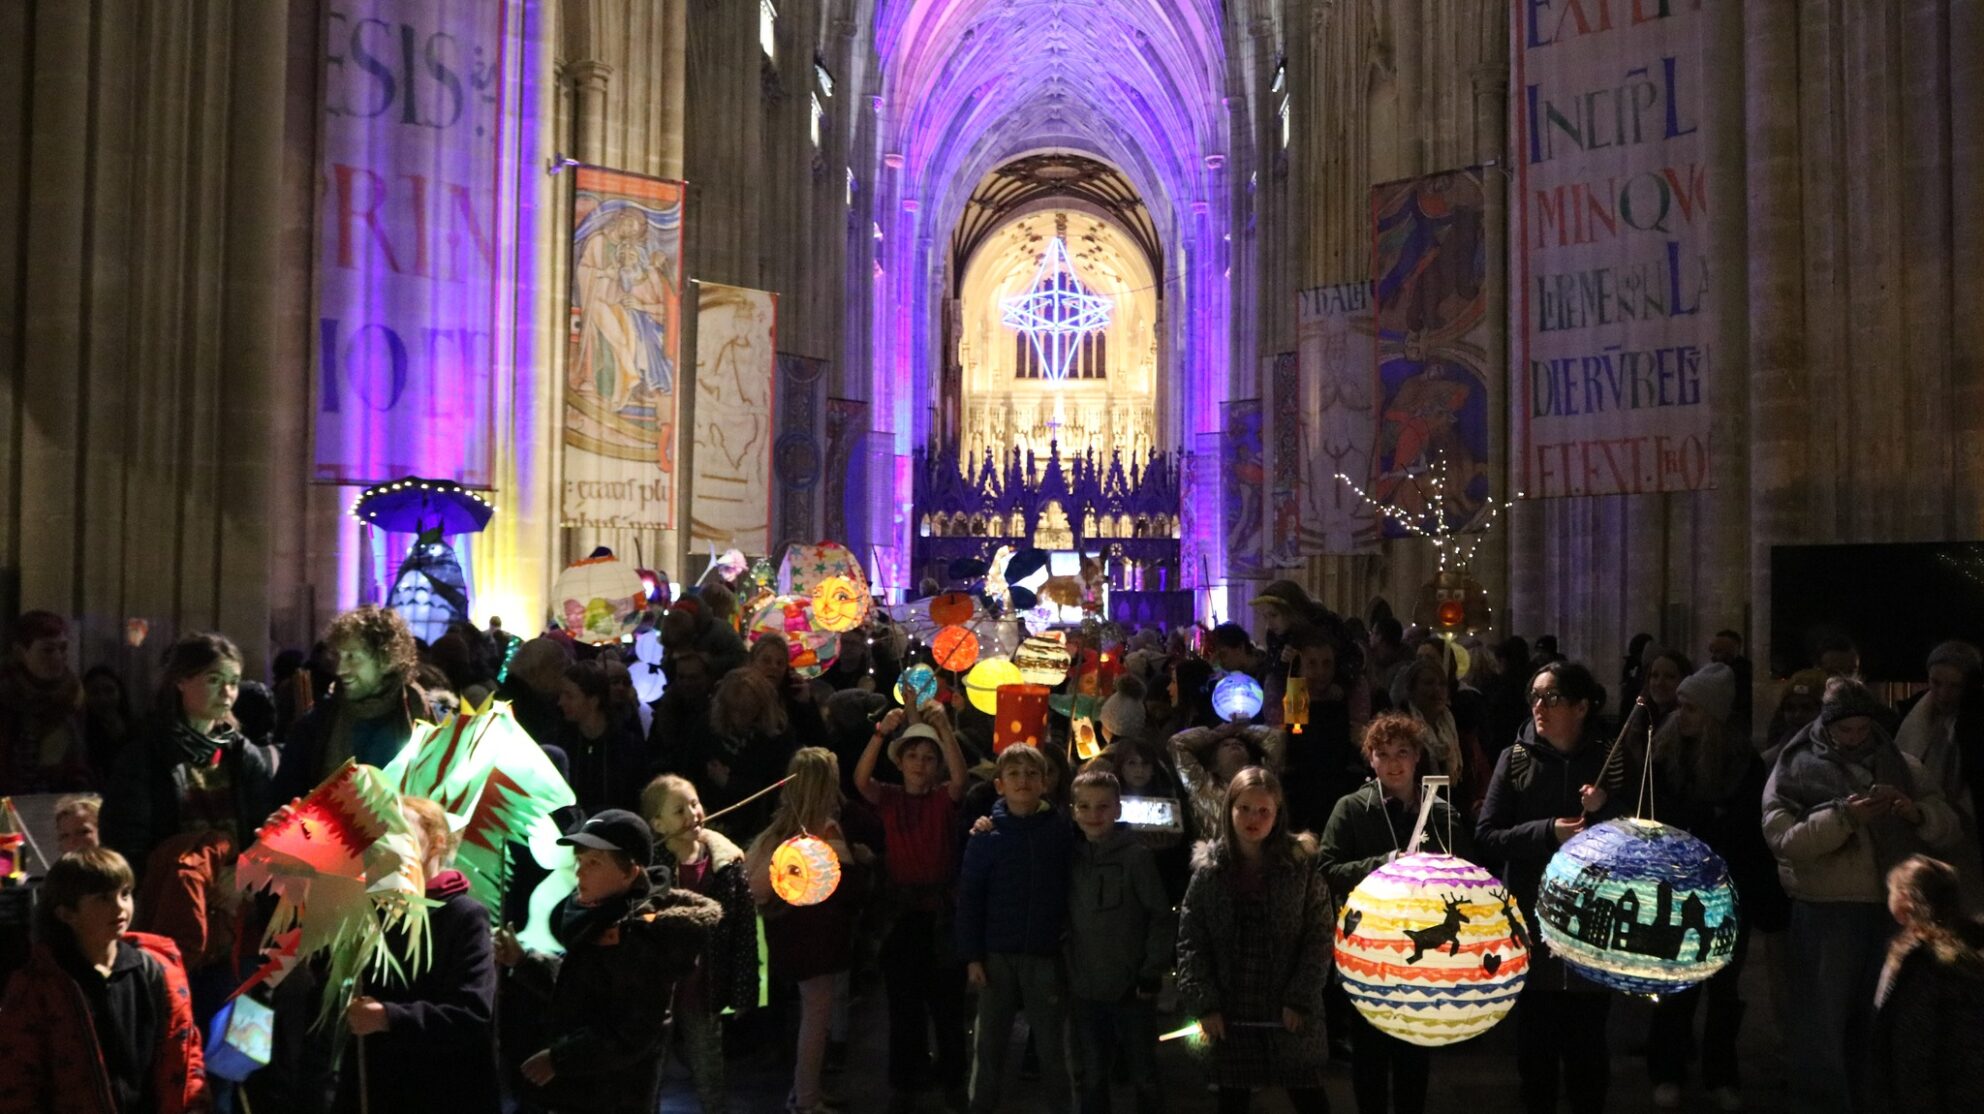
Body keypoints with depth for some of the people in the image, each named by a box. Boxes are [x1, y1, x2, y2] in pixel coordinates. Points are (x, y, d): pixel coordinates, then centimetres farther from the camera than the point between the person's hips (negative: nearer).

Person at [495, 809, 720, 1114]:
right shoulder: (602, 920, 6)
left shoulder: (640, 940, -24)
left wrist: (559, 1058, -20)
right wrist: (522, 961, 2)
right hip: (583, 1089, 10)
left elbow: (631, 1036, -26)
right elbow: (573, 990, 13)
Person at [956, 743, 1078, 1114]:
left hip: (1046, 956, 0)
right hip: (997, 955, 0)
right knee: (990, 1044, 10)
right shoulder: (987, 835, -3)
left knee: (1051, 1045, 10)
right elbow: (969, 898, -2)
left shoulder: (1063, 829, -2)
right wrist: (971, 956, -6)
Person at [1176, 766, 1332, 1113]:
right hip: (1229, 1014, 2)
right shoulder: (1208, 870, -1)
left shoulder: (1301, 865, -3)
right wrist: (1203, 1004, -7)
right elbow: (1190, 941, -1)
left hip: (1290, 1013, -1)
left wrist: (1300, 999, -10)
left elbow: (1320, 937, -4)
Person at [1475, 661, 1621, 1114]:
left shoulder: (1607, 762, 3)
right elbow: (1486, 834, -6)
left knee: (1588, 1039, 7)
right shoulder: (1516, 759, 0)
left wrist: (1606, 810, -15)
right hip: (1531, 922, 0)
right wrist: (1548, 832, -18)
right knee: (1534, 1038, 10)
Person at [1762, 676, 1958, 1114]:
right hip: (1827, 914, -4)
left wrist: (1916, 813, -15)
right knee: (1822, 1025, 2)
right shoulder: (1797, 770, -4)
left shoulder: (1900, 766, 9)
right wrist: (1843, 817, -26)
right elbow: (1783, 840, -14)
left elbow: (1948, 825, 6)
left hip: (1893, 910, 4)